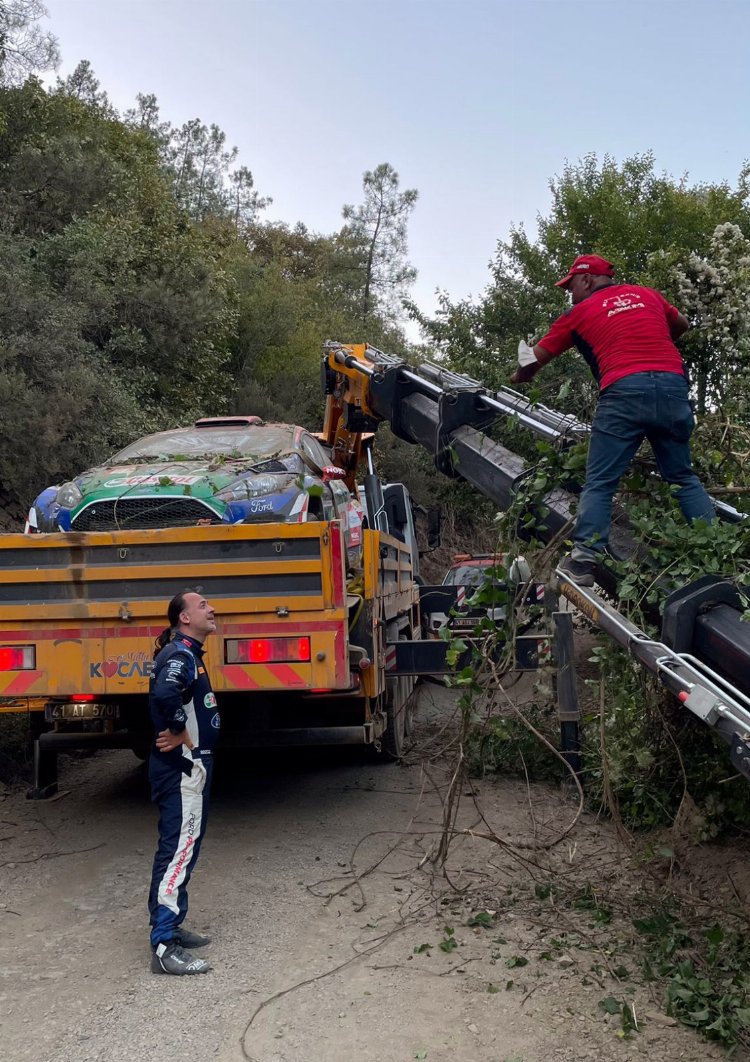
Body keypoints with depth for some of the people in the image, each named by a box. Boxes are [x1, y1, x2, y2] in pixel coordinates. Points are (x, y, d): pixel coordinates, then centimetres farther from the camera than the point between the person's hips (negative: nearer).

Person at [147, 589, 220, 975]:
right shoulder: (180, 655, -17)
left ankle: (170, 926, 30)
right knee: (178, 850, -9)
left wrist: (183, 733, 7)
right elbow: (164, 694, -37)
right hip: (182, 768, -11)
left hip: (188, 767, 11)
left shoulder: (187, 654, 15)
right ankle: (164, 948, -7)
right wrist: (181, 734, -22)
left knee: (179, 849, 18)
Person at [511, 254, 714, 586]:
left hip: (624, 391, -4)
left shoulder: (579, 313, 14)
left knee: (599, 483, 0)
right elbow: (682, 324, 40)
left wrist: (515, 380, 40)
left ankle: (583, 562, -10)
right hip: (673, 385, 4)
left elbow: (534, 360, 21)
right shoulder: (647, 294, 23)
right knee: (683, 477, 15)